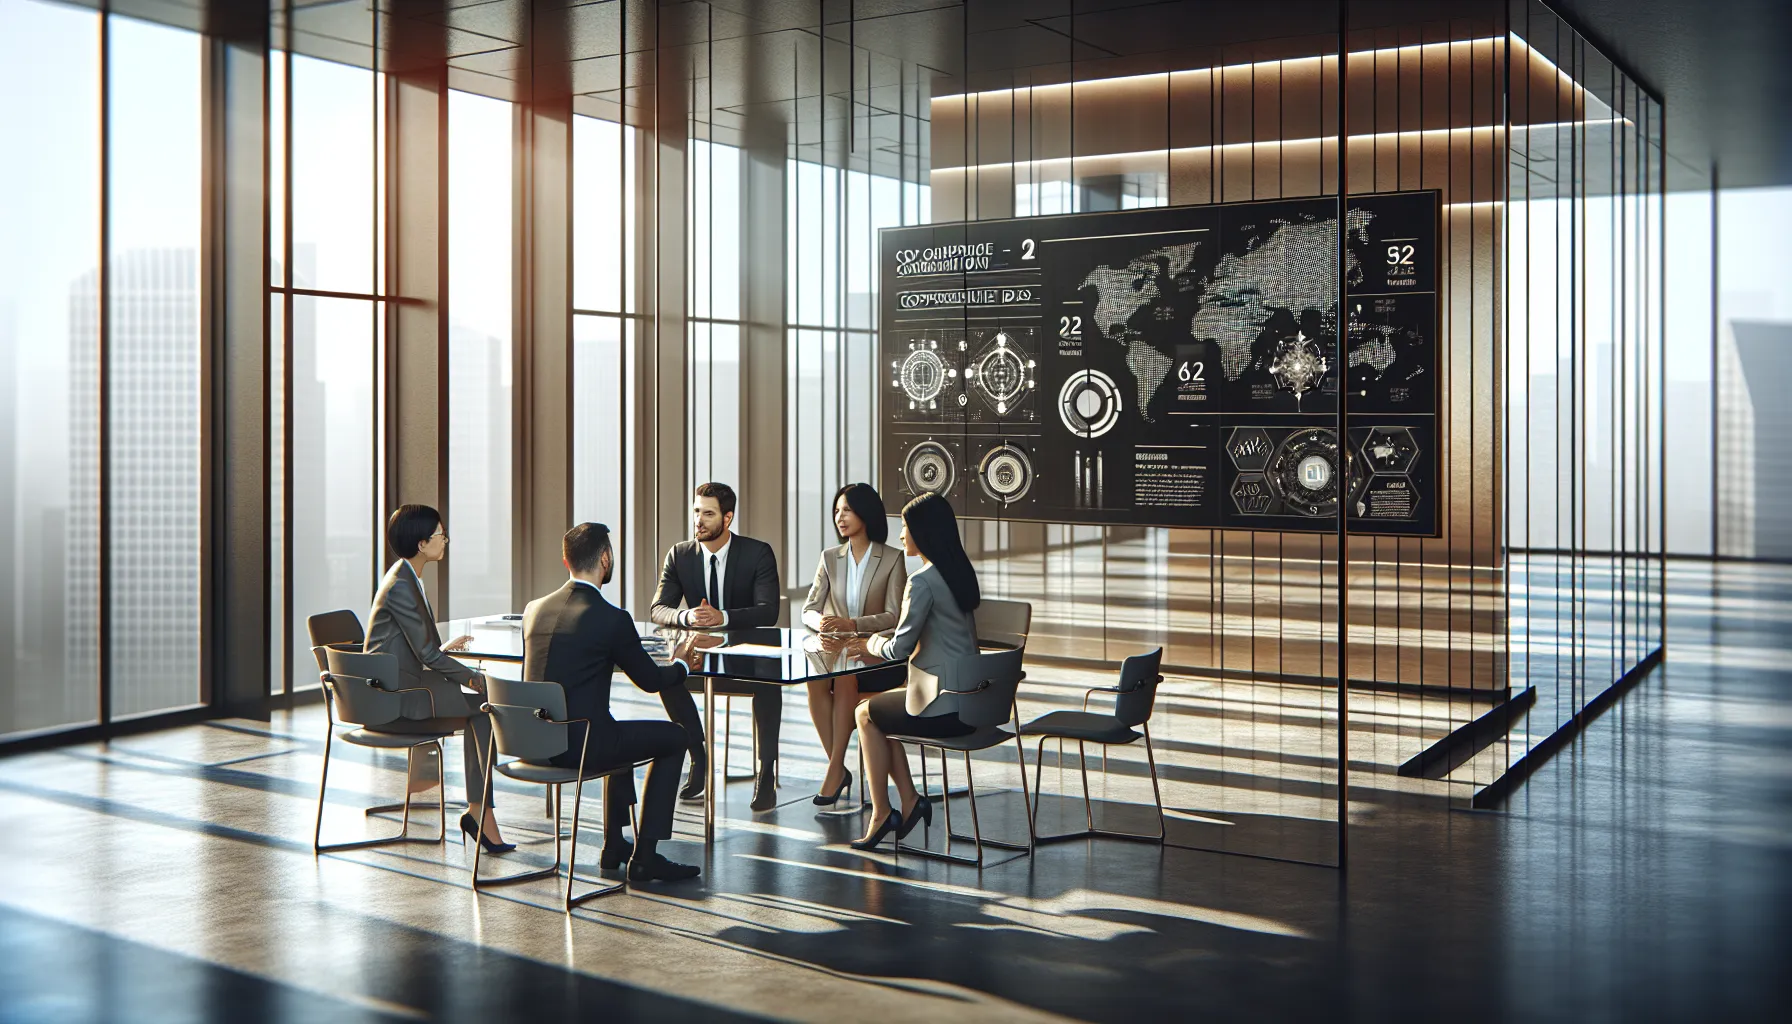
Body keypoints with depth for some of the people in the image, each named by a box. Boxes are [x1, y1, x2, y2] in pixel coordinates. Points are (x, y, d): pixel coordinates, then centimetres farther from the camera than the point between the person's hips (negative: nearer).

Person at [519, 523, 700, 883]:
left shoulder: (534, 609, 6)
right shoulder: (612, 618, -14)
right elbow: (651, 680, -2)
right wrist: (681, 666, 20)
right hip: (579, 745, -8)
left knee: (622, 732, 33)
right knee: (673, 738, 10)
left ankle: (615, 846, 36)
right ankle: (644, 857, 9)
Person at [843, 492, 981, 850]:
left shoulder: (923, 582, -17)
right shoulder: (960, 572, 11)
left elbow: (900, 648, -15)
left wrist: (871, 644, 6)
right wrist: (875, 644, 16)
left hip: (943, 705, -9)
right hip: (970, 698, 9)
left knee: (867, 714, 14)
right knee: (879, 708, 23)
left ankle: (882, 814, 18)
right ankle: (909, 801, 19)